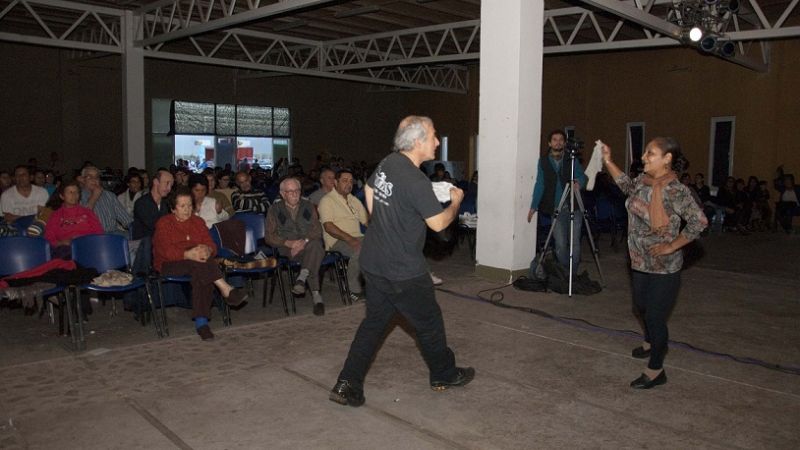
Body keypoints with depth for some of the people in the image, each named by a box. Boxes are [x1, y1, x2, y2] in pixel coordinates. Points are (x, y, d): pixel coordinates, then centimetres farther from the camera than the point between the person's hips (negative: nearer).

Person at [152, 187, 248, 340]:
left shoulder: (198, 222, 15)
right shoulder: (163, 223, 1)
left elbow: (211, 245, 5)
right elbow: (165, 251, -15)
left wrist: (207, 251, -21)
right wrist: (188, 255, -31)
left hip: (195, 263, 3)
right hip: (169, 265, -3)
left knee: (202, 274, -33)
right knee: (199, 264, -35)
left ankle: (201, 321, -35)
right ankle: (226, 290, -35)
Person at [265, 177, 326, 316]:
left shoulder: (308, 206, 15)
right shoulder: (275, 210, 10)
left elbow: (317, 230, 5)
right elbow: (269, 236, 2)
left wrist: (305, 241, -16)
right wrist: (289, 243, -16)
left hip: (309, 243, 2)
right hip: (288, 248, -2)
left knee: (315, 246, -36)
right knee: (314, 255, -34)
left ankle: (302, 278, -48)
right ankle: (316, 296, -38)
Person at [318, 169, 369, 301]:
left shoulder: (354, 201, 21)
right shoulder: (327, 200, -1)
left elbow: (366, 221, 18)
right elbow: (328, 227, -14)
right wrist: (349, 239, -25)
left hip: (357, 237, 6)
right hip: (337, 240, -6)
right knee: (359, 250, -37)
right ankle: (355, 291, -21)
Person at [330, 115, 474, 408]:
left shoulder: (386, 163, 2)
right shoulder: (416, 181, -24)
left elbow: (369, 190, 20)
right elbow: (439, 223, -16)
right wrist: (456, 201, 3)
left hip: (373, 263, 8)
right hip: (403, 272, -8)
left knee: (374, 321, 16)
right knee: (429, 323, 13)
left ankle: (347, 385, 13)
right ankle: (444, 375, 34)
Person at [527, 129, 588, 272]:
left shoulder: (572, 160, 9)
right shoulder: (543, 162, 10)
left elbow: (582, 176, -1)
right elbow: (539, 185, 10)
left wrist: (578, 183, -25)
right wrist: (533, 207, 4)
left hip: (574, 207, 0)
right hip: (556, 209, 0)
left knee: (575, 243, -3)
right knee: (560, 245, -4)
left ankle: (573, 274, 9)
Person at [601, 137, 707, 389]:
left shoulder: (674, 191, -23)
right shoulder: (643, 181, 2)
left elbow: (699, 222, -27)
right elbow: (628, 186, 24)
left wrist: (671, 246, -21)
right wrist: (608, 162, 17)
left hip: (663, 267, -9)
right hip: (640, 261, 9)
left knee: (655, 316, -2)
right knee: (641, 307, 25)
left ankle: (656, 371, 14)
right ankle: (650, 344, 52)